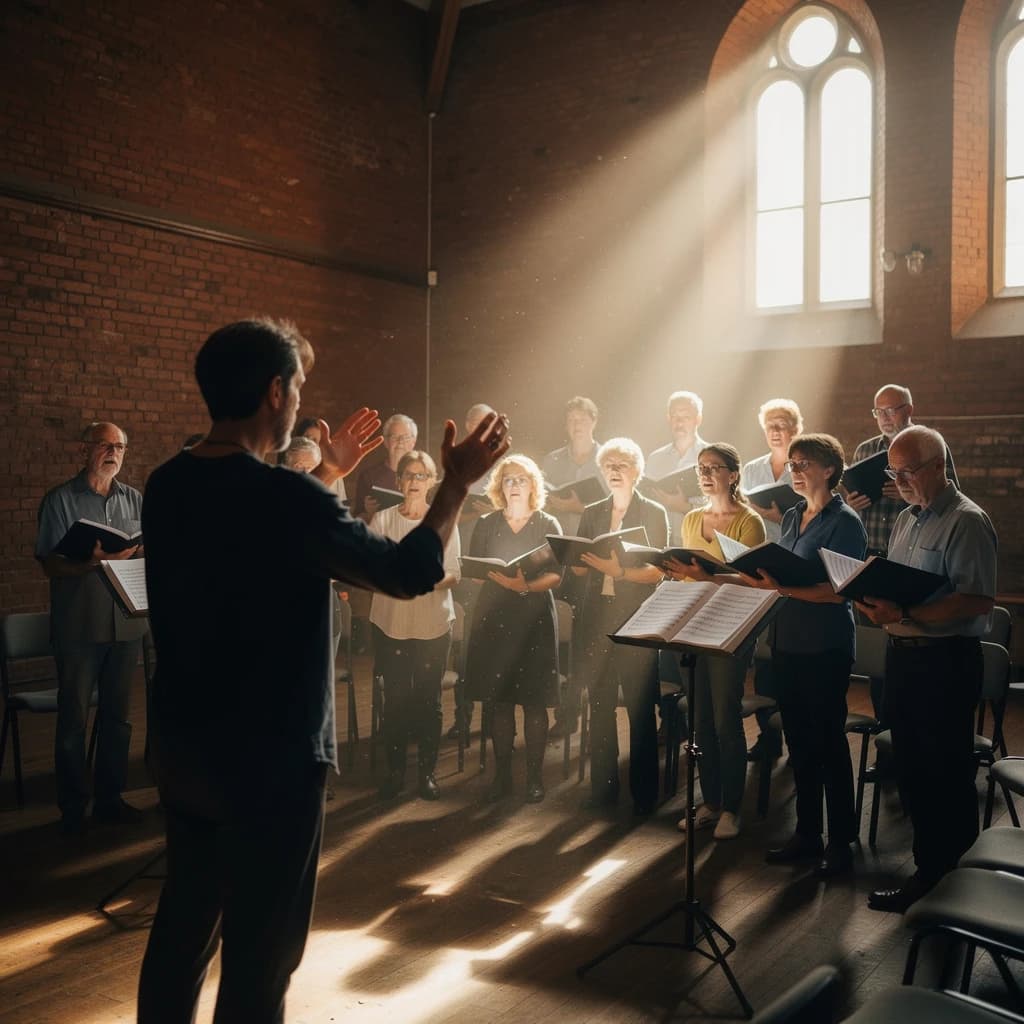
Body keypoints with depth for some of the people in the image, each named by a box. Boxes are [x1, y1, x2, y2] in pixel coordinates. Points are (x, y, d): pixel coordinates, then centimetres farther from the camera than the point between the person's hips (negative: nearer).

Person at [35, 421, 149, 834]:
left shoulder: (134, 500, 9)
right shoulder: (61, 500, -2)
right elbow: (50, 564, -7)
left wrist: (134, 556, -11)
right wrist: (91, 562, -23)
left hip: (127, 622, 4)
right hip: (79, 625, -4)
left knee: (117, 713, 11)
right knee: (74, 717, 3)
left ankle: (109, 797, 24)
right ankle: (72, 807, 15)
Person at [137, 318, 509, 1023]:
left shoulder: (168, 487, 2)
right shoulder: (285, 498, -24)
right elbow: (409, 572, -16)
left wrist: (327, 476, 25)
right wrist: (458, 483, -4)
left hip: (181, 745, 8)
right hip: (269, 757, -8)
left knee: (183, 924, 22)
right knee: (258, 954, 8)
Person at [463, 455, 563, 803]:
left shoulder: (548, 524, 6)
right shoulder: (486, 524, 11)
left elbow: (557, 575, -1)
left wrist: (528, 585, -20)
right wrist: (502, 579, -13)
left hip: (535, 616, -1)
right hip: (493, 616, 2)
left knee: (534, 700, -2)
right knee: (498, 699, 3)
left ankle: (534, 776, 7)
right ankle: (502, 774, 12)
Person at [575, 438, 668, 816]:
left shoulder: (654, 513, 2)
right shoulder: (591, 514, 14)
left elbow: (657, 571, -5)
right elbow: (579, 568, 12)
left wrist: (618, 570, -20)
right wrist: (582, 560, -11)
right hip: (597, 619, 4)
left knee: (640, 708, -1)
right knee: (600, 706, 6)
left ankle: (643, 793, 8)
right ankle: (603, 787, 16)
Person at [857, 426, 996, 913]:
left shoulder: (966, 522, -13)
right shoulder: (906, 519, 14)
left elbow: (978, 600, -22)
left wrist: (904, 614, -27)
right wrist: (877, 602, -2)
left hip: (946, 662, -9)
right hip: (902, 654, 9)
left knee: (945, 776, 2)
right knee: (910, 766, 15)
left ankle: (945, 877, 14)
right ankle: (930, 862, 29)